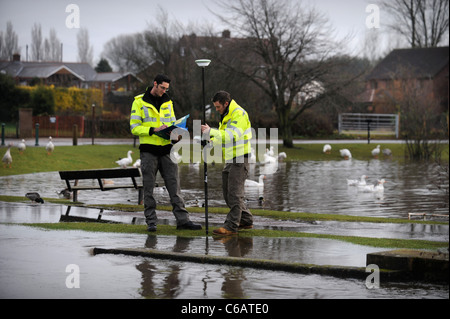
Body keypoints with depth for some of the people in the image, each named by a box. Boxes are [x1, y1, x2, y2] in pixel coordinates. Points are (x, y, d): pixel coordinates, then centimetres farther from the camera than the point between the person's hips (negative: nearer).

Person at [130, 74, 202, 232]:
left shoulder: (168, 102, 13)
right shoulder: (139, 102, -2)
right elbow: (134, 127, -7)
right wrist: (153, 130, -20)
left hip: (166, 149, 4)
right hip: (148, 150, -4)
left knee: (174, 185, 1)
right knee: (149, 188, 1)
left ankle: (182, 219, 1)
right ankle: (151, 222, 7)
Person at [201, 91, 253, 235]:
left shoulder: (239, 114, -14)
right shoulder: (226, 116, 18)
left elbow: (232, 135, -27)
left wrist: (211, 131, -27)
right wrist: (212, 140, 5)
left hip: (240, 159, -10)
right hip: (229, 160, 10)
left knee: (234, 193, -10)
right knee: (228, 193, 12)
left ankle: (231, 226, -9)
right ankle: (246, 220, 22)